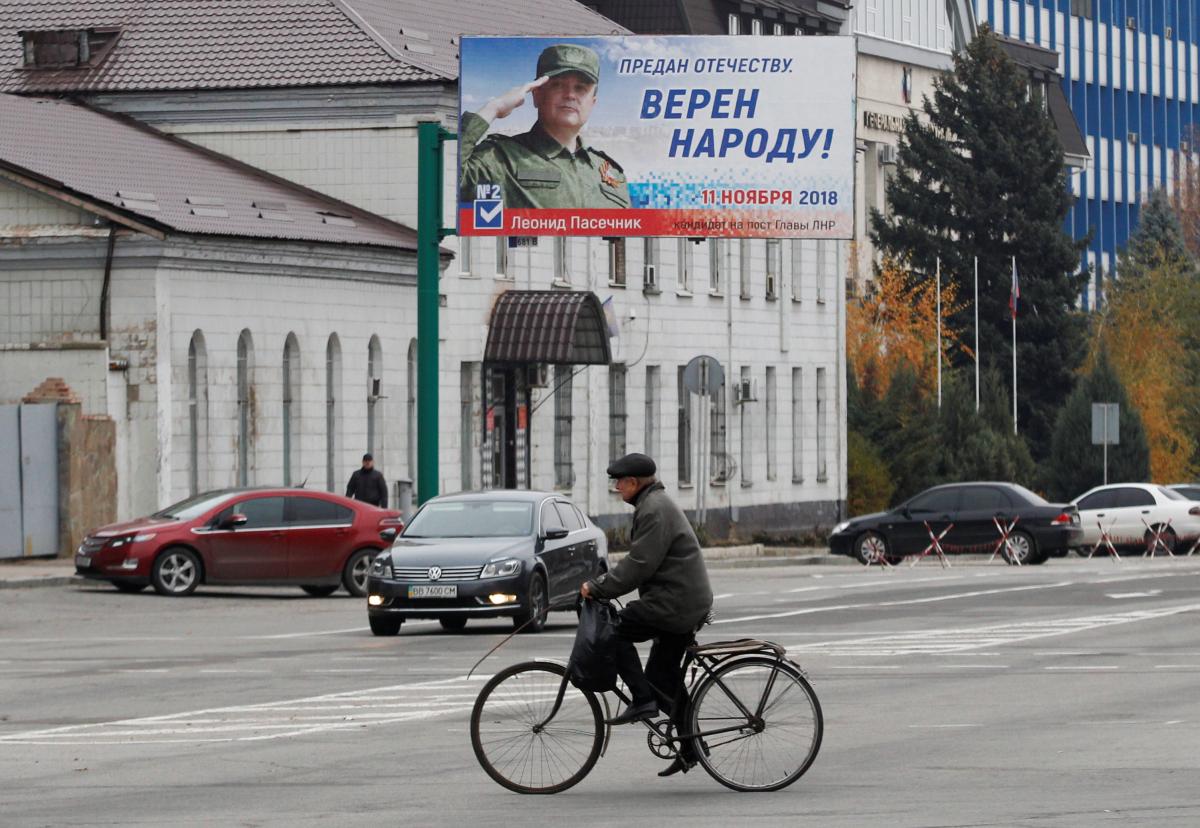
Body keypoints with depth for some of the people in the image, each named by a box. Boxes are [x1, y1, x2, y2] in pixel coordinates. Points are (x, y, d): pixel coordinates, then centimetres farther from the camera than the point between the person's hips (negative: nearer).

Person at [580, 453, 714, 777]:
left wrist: (599, 587, -16)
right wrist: (602, 584, 18)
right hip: (689, 603, 11)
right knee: (664, 676, 14)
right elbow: (640, 562, 24)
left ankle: (642, 700, -11)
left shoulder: (654, 510, -15)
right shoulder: (656, 504, 19)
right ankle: (691, 747, 17)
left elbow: (639, 564, -22)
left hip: (675, 602, -11)